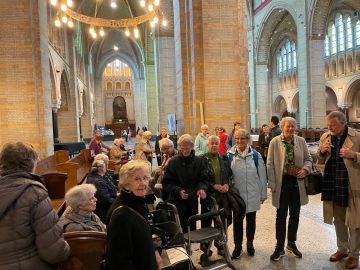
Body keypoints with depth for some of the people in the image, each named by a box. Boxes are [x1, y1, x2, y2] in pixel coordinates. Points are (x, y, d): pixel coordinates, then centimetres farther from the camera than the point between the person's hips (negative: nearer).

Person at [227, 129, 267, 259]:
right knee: (237, 221, 11)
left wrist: (263, 194, 2)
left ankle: (250, 243, 36)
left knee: (251, 220, 15)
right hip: (236, 194, 0)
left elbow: (262, 175, 0)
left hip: (252, 194, 1)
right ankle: (237, 246, 29)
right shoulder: (230, 155, -6)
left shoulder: (255, 155, -4)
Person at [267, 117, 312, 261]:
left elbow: (308, 159, 9)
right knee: (281, 215, 5)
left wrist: (305, 169, -12)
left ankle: (291, 243, 34)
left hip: (297, 182, 4)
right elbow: (270, 164, -7)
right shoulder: (274, 142, -8)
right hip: (282, 182, -3)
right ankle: (279, 247, 19)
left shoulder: (301, 141, 1)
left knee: (295, 214, 15)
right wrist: (272, 184, -10)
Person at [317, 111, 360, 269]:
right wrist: (321, 152, -10)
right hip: (332, 185, 4)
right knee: (338, 220, 17)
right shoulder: (325, 137, 4)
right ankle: (342, 249, 35)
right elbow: (320, 161, 10)